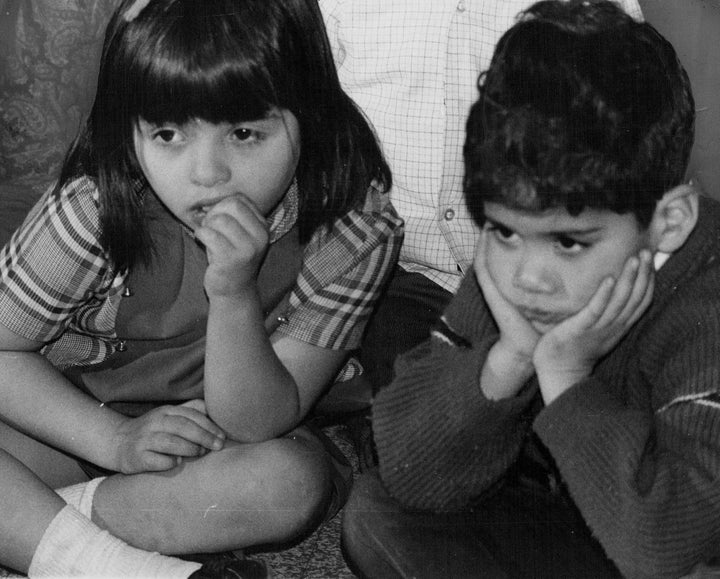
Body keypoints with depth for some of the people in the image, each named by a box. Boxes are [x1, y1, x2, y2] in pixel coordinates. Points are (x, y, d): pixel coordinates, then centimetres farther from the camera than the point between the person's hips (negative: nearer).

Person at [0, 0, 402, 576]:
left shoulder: (355, 234, -23)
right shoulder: (97, 209, -25)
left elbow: (257, 424, -22)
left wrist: (234, 294, -39)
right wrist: (115, 438, -24)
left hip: (216, 438, 2)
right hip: (73, 420, -1)